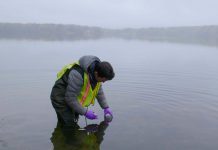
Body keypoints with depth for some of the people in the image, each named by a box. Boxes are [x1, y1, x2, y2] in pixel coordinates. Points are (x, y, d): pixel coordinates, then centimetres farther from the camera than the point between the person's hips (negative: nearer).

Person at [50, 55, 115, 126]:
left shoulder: (96, 70, -10)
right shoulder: (78, 74, -37)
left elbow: (99, 91, 7)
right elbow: (70, 98, -31)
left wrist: (106, 107, 5)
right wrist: (85, 112, -24)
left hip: (73, 100, 8)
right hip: (60, 98, -8)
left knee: (74, 124, 16)